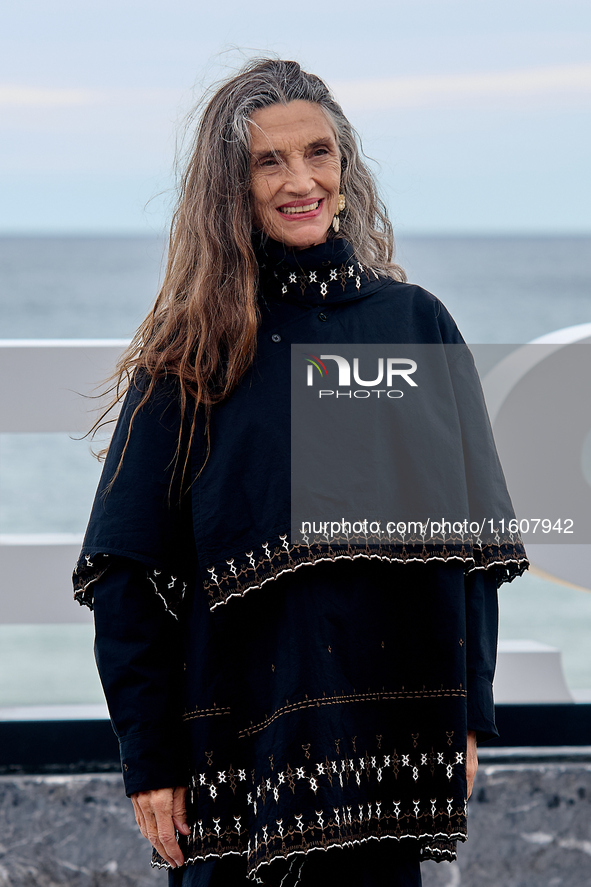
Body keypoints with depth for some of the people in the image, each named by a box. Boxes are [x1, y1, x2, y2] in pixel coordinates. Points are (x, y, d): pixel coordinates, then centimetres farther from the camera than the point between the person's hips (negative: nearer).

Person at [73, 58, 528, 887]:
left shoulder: (416, 323, 6)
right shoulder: (194, 353, -1)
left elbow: (471, 536, 8)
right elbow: (129, 572, -4)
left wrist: (468, 716, 3)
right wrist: (150, 755, -9)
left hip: (397, 732, 2)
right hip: (246, 741, -2)